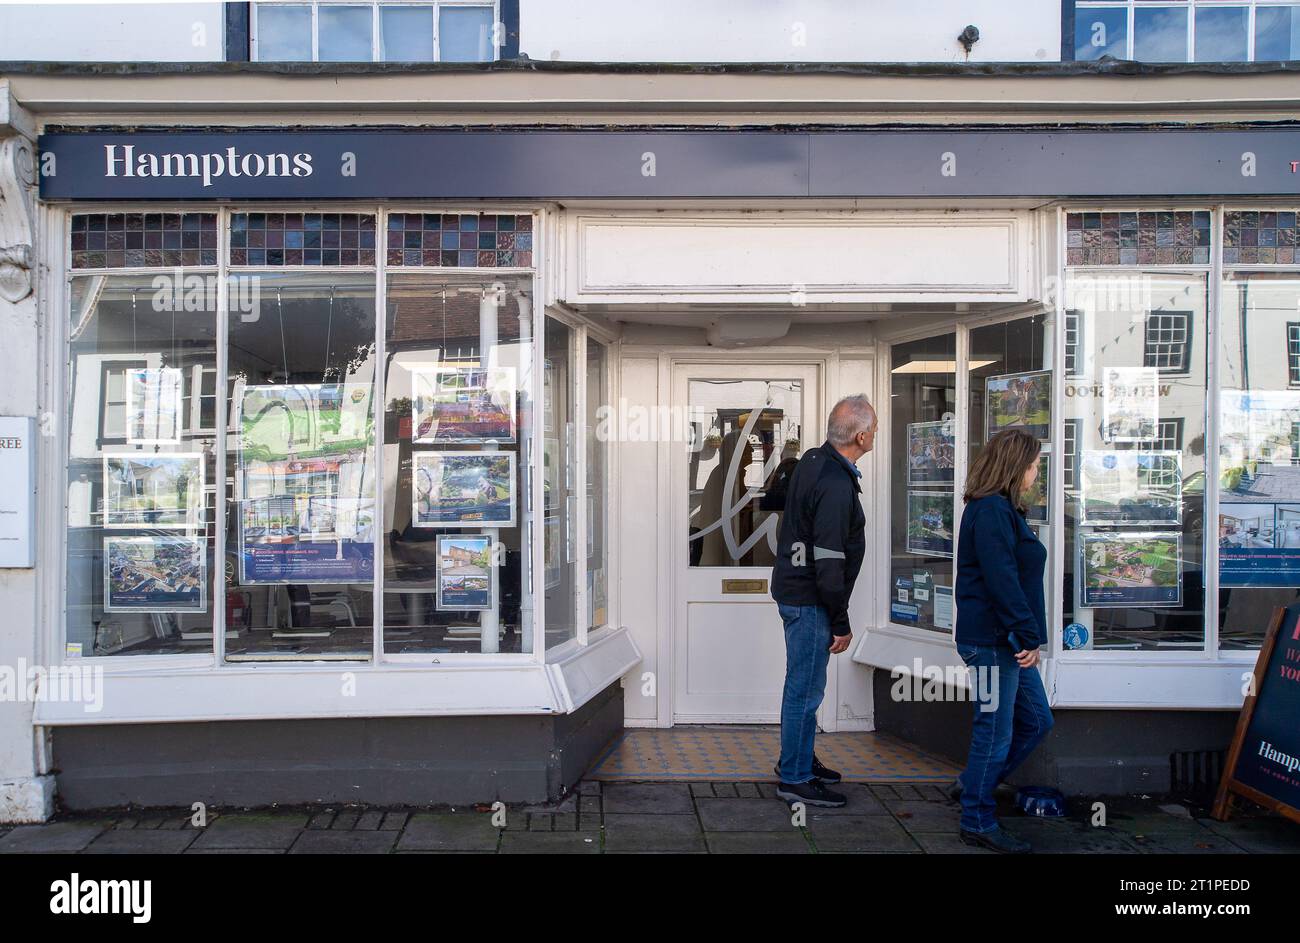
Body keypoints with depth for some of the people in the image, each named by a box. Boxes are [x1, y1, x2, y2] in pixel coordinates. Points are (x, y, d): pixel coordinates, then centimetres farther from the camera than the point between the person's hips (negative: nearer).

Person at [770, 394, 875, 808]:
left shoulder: (813, 460, 5)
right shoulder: (836, 485, -25)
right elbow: (829, 561, -24)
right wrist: (840, 623, -17)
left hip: (792, 585, 10)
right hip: (809, 599, -10)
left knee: (804, 684, 21)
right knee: (806, 688, 1)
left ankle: (799, 759, 35)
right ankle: (795, 779, 13)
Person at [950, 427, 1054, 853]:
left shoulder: (1003, 509, 16)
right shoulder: (990, 510, -17)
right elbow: (1002, 580, -23)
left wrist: (1028, 635, 16)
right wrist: (1029, 634, -19)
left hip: (1009, 640, 10)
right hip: (991, 640, -10)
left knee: (1036, 720, 18)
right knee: (995, 732, 0)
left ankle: (973, 785, 30)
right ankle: (978, 823, 15)